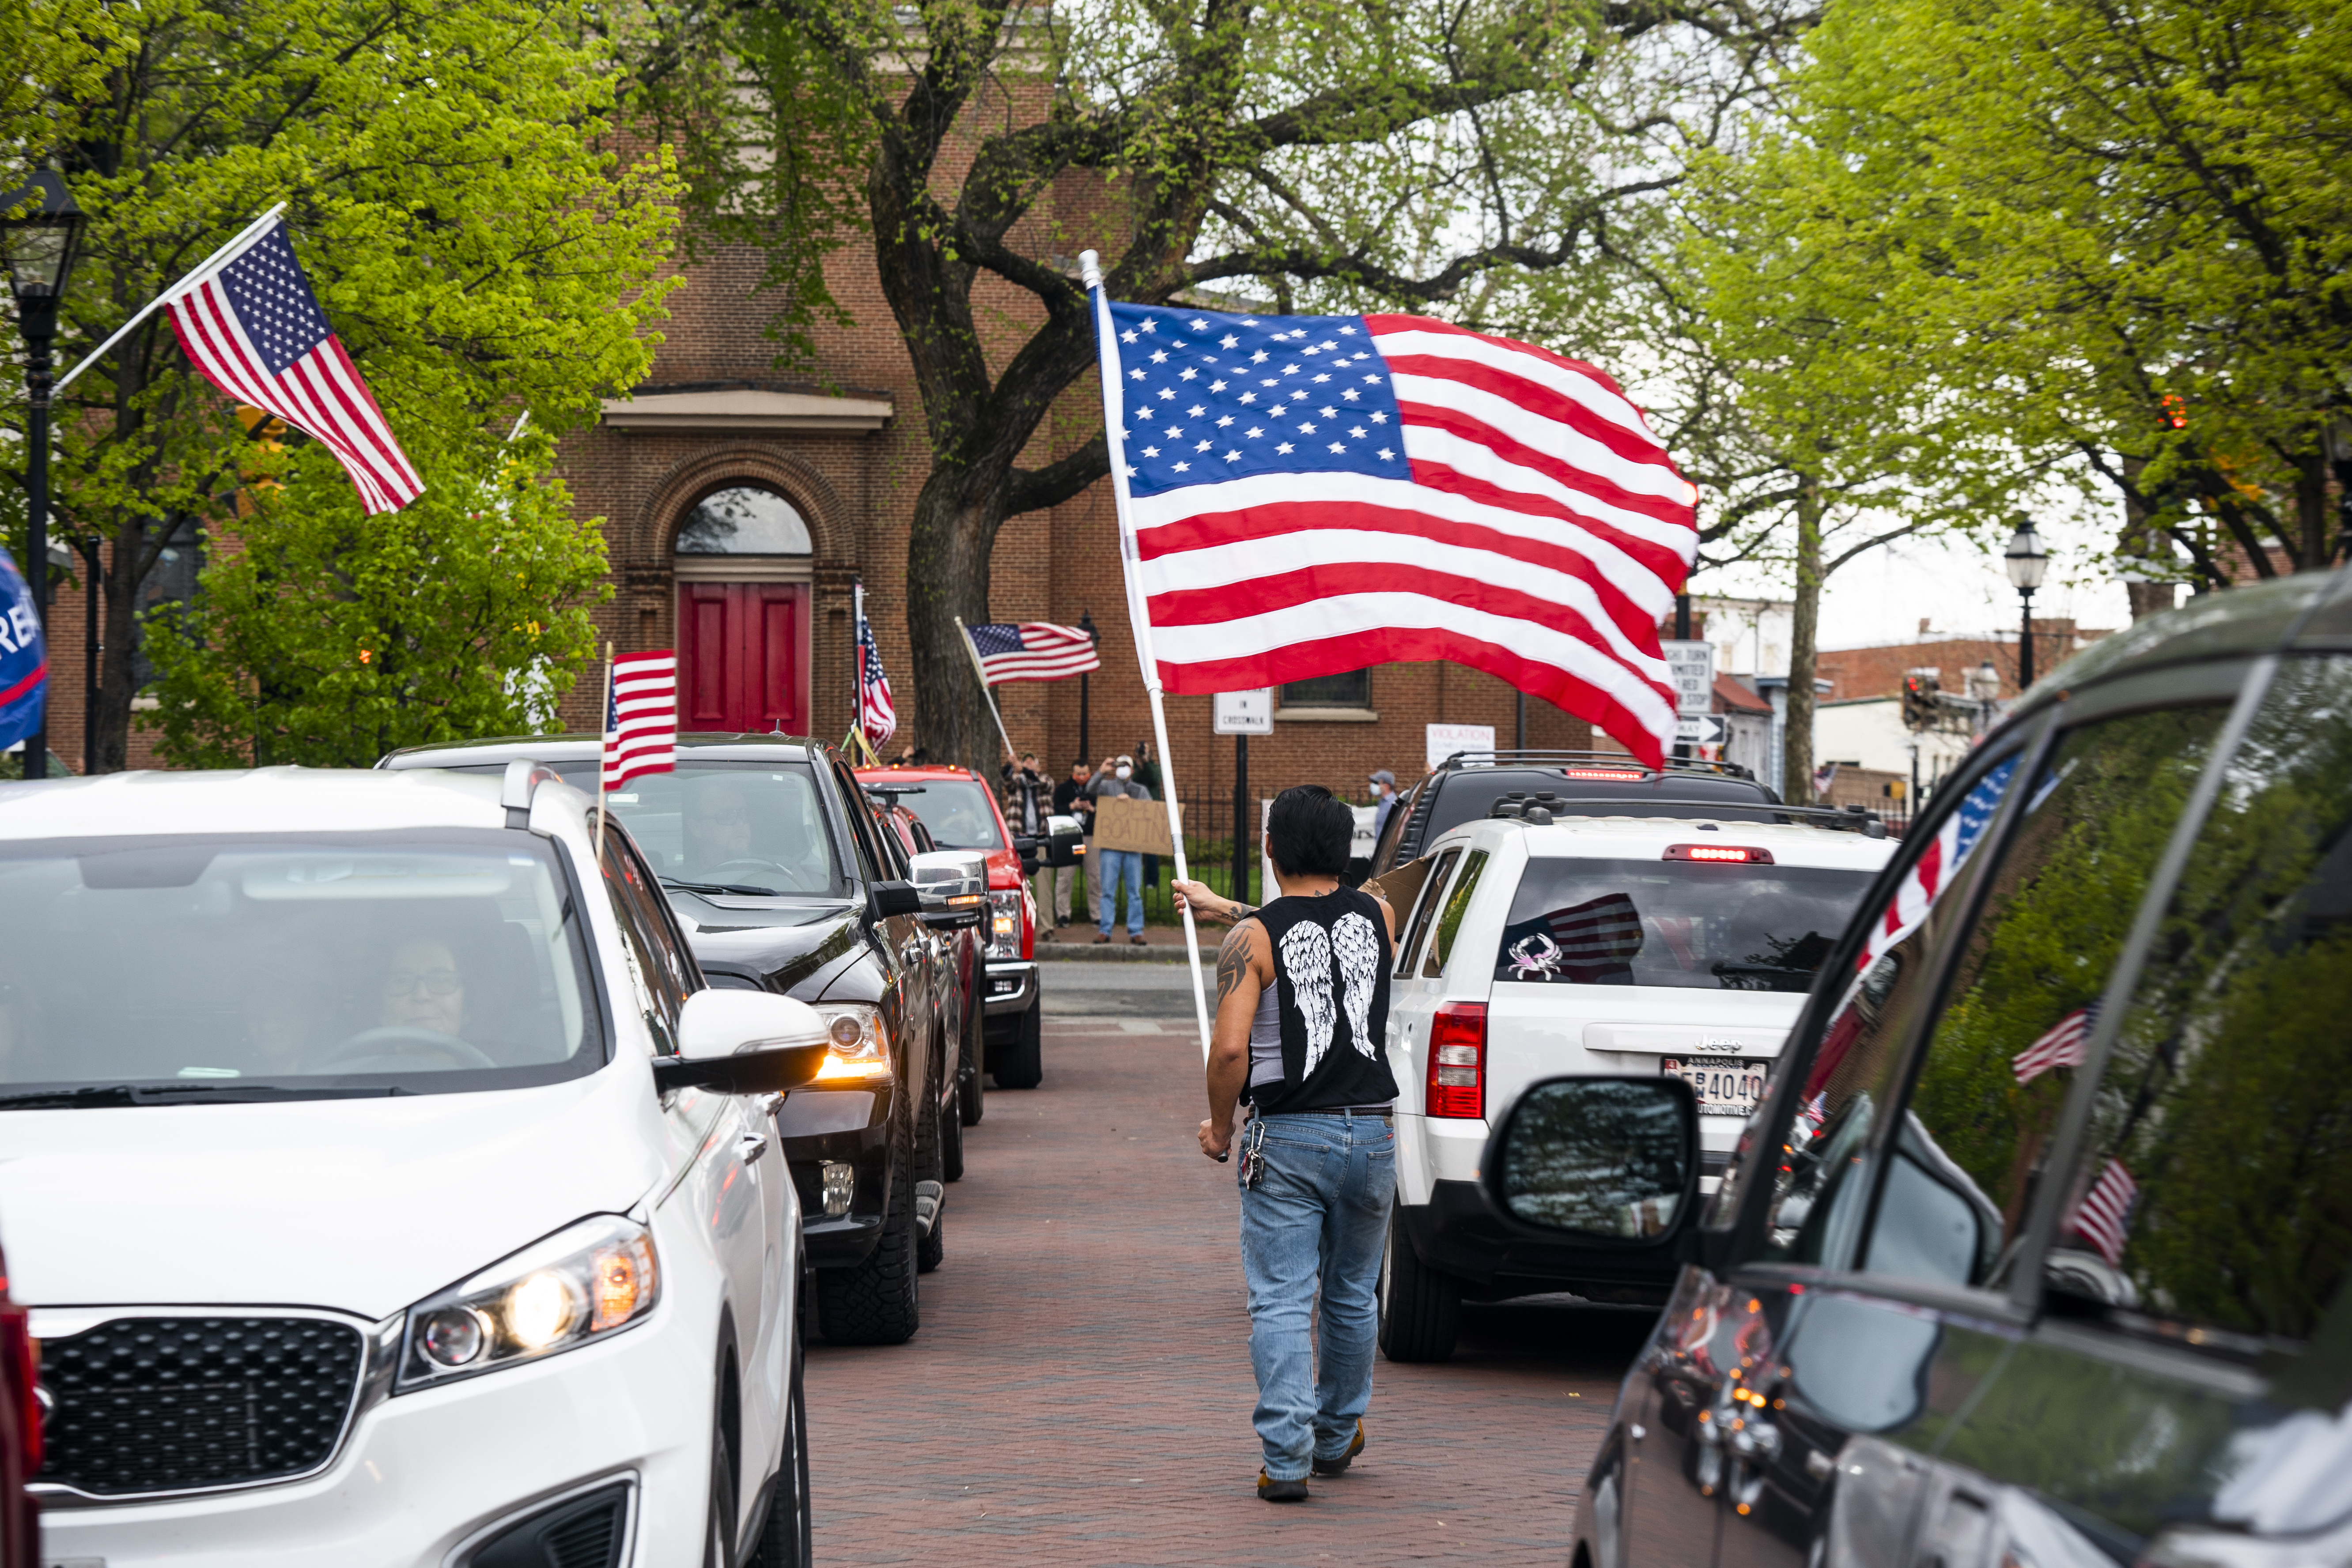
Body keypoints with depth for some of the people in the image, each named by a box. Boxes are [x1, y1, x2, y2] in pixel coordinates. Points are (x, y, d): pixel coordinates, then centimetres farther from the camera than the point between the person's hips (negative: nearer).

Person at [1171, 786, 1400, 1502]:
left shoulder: (1253, 939, -8)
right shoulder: (1378, 918, 5)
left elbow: (1230, 1047, -17)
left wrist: (1219, 1126, -1)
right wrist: (1227, 908, 35)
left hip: (1287, 1139, -4)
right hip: (1371, 1132, 4)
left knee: (1281, 1302, -2)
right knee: (1351, 1296, 18)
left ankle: (1286, 1457, -10)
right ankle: (1336, 1438, 33)